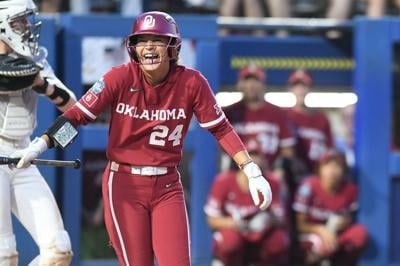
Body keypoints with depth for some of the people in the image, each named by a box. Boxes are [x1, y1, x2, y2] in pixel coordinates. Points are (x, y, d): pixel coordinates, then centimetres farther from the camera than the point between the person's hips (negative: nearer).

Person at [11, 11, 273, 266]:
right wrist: (39, 146, -19)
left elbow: (221, 128, 0)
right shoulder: (120, 78, -9)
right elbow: (79, 115, -9)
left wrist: (253, 173, -4)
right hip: (124, 186, -1)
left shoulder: (191, 82, -6)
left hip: (168, 188, 1)